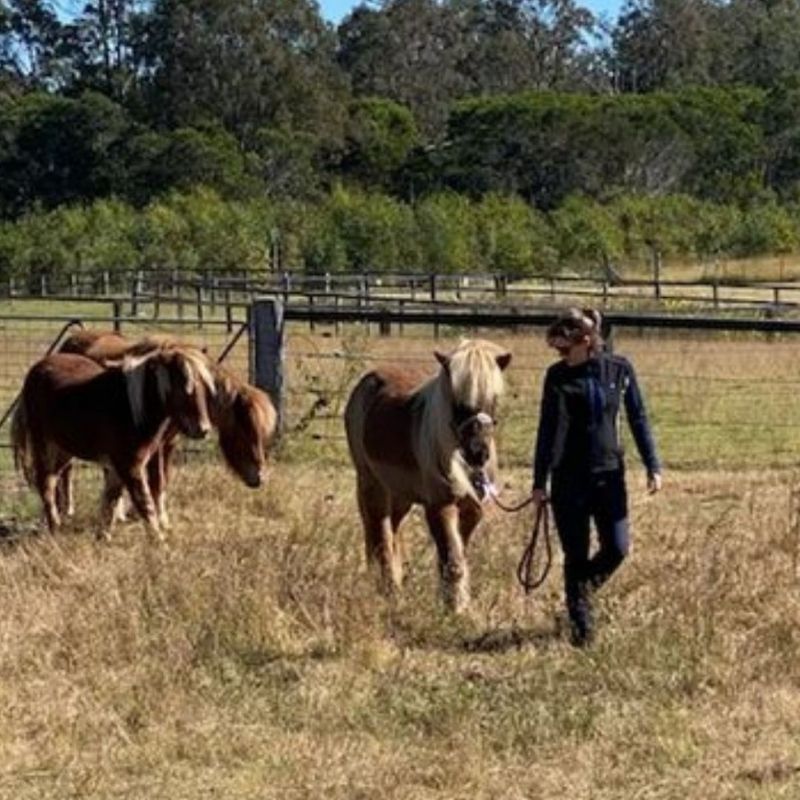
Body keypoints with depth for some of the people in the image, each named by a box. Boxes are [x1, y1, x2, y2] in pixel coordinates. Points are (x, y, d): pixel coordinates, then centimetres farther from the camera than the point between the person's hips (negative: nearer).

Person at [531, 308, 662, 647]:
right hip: (569, 478, -2)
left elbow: (638, 419, 4)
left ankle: (579, 590, 27)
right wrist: (540, 482, -6)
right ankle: (581, 626, 14)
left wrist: (653, 466, -1)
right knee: (576, 556, 2)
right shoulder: (558, 376, -5)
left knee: (617, 549, -2)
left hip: (610, 473, 2)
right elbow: (548, 430, -4)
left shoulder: (620, 369, -1)